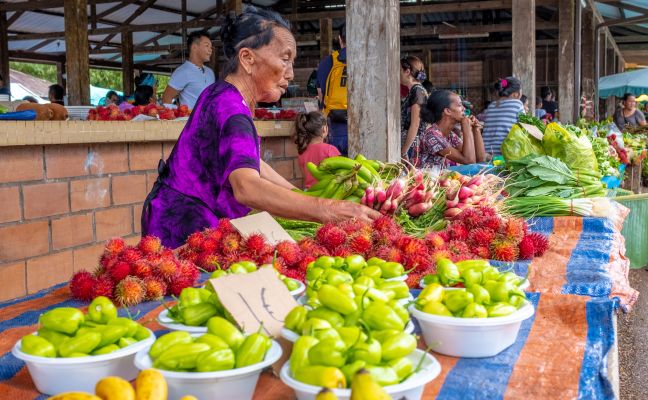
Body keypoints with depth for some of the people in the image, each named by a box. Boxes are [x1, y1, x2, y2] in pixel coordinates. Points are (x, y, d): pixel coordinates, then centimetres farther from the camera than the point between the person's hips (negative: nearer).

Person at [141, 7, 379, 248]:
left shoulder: (222, 95, 7)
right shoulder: (229, 110, -25)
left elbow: (247, 162, 17)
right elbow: (247, 188, -42)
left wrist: (301, 195, 13)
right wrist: (329, 210, -50)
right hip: (184, 230, -10)